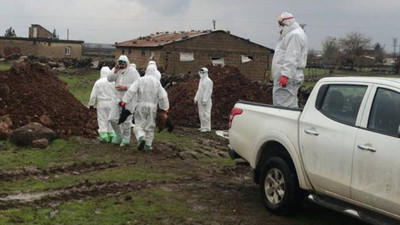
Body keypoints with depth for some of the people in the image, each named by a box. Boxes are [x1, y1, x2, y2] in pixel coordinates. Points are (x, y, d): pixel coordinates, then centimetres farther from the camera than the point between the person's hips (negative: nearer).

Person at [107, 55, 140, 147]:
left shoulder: (132, 71, -9)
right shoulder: (116, 69, 5)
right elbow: (109, 79, -7)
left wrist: (125, 87, -20)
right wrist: (115, 71, -20)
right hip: (116, 98, 5)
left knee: (126, 120, 2)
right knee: (113, 118, 7)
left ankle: (126, 138, 17)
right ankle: (118, 135, 29)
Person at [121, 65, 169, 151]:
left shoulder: (140, 80, -1)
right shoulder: (157, 82, 2)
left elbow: (131, 91, -11)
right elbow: (163, 96, 3)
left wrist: (124, 100, -11)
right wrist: (165, 108, 11)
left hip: (141, 105, -1)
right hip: (152, 106, 1)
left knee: (139, 124, 4)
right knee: (150, 126, 11)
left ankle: (141, 137, -23)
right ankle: (148, 145, 13)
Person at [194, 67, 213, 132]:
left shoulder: (208, 81, -12)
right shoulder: (201, 80, 18)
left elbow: (208, 91, -18)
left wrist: (204, 100, -23)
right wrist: (196, 98, 18)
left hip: (206, 100, -9)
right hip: (200, 100, 9)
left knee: (205, 113, -8)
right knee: (201, 114, 12)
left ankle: (207, 127, -4)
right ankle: (203, 126, 19)